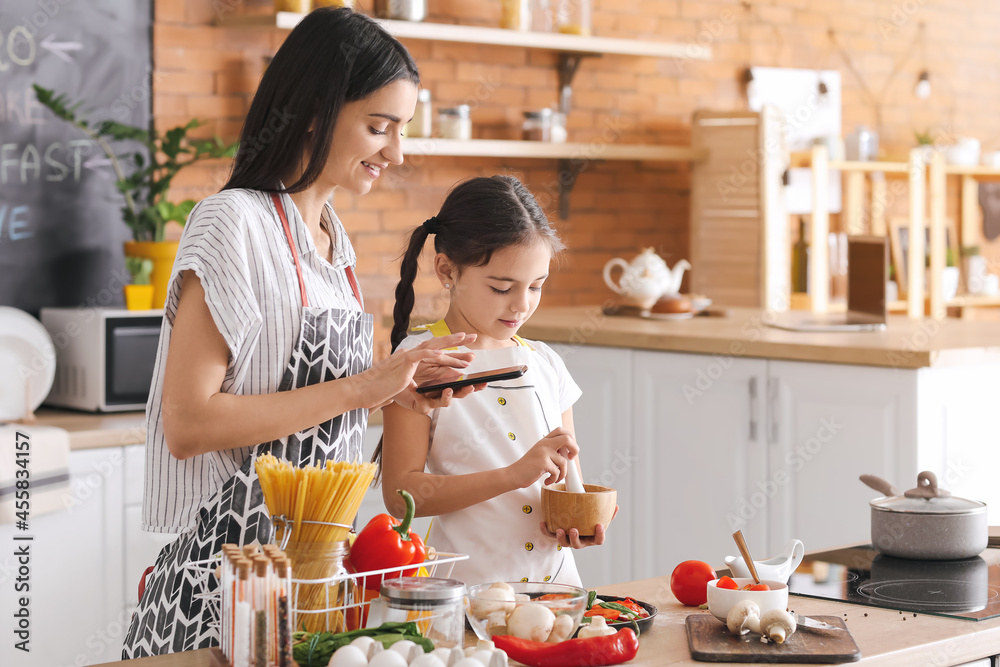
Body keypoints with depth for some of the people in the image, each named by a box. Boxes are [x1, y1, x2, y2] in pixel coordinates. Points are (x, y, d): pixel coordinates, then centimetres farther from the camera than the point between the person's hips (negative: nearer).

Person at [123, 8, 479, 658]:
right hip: (236, 559, -8)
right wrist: (358, 388, -19)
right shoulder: (234, 223, -15)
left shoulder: (330, 232, 10)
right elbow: (187, 424, -20)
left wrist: (397, 389, 1)